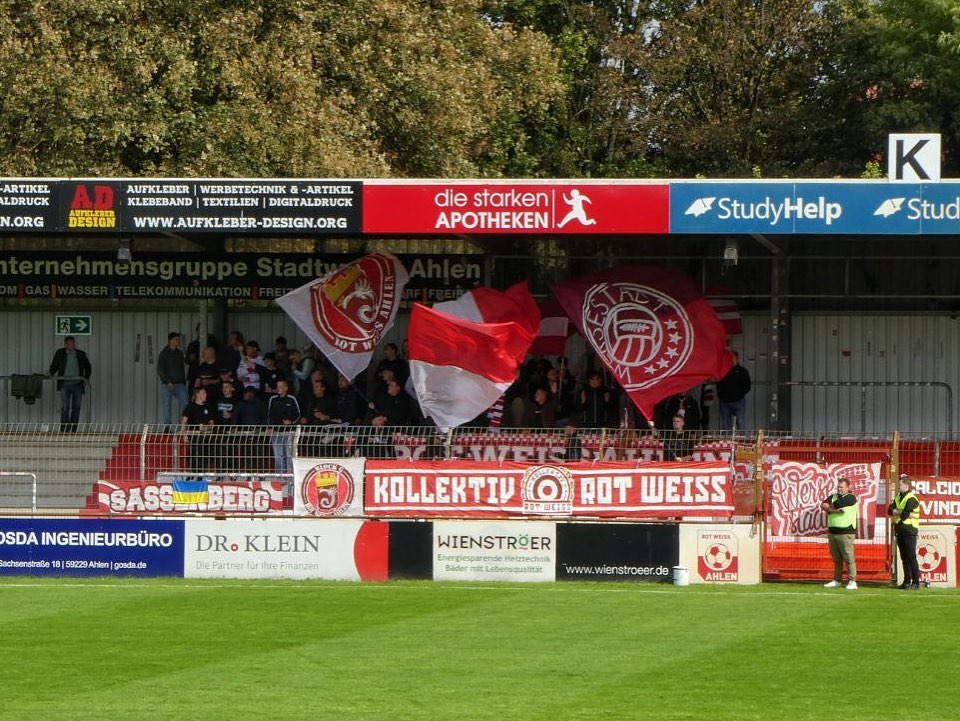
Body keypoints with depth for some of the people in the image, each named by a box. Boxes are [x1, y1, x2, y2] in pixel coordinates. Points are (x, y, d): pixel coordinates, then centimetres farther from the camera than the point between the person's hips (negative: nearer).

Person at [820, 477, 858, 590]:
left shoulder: (851, 498, -3)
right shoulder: (833, 497, 17)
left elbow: (837, 504, -16)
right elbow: (823, 505, 1)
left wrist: (829, 507, 4)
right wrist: (835, 510, -13)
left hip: (845, 533, -6)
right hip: (832, 532, 6)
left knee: (848, 557, -8)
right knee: (836, 558, 11)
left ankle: (852, 581, -8)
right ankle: (837, 580, 16)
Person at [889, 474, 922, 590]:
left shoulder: (911, 499, -10)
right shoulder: (898, 498, 14)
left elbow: (905, 514, -20)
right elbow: (890, 510, 1)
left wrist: (896, 513, -2)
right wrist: (902, 512, -12)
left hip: (909, 531, -8)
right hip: (900, 531, 8)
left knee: (911, 557, -9)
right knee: (904, 558, 11)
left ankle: (916, 582, -8)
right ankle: (907, 581, 16)